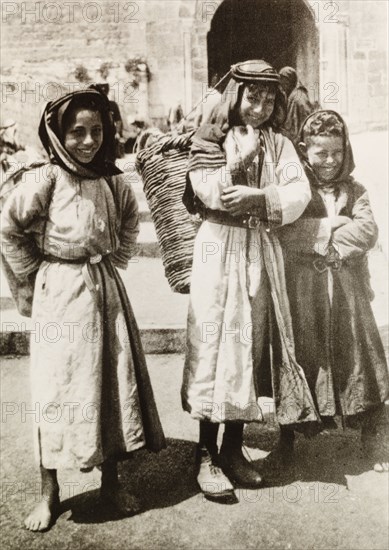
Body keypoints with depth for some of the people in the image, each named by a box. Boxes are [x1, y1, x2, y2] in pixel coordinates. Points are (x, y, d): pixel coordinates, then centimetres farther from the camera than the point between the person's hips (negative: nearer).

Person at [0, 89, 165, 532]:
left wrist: (116, 262, 11)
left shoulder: (112, 180, 4)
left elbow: (130, 222, 21)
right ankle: (49, 494, 17)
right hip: (60, 293, -4)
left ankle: (111, 480, 25)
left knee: (115, 378, 8)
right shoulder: (43, 180, -10)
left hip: (106, 287, 5)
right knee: (59, 387, 1)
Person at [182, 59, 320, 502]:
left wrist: (257, 198, -16)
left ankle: (233, 450, 19)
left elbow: (299, 196, -2)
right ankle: (206, 457, 5)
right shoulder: (210, 139, 4)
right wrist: (244, 155, -13)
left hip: (262, 252, 4)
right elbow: (210, 192, -12)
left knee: (252, 346, 6)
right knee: (215, 346, -5)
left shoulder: (279, 145, 12)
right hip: (219, 249, -4)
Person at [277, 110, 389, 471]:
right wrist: (335, 226, -12)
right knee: (302, 357, 4)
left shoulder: (354, 191, 11)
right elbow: (286, 230, -15)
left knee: (360, 356, 2)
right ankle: (292, 430, 23)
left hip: (347, 289, 2)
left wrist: (321, 238, -10)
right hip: (303, 290, -2)